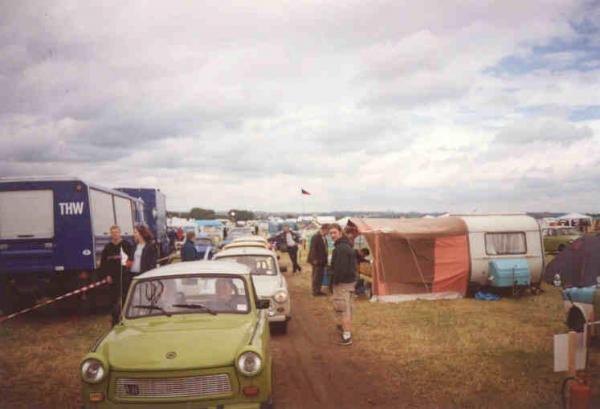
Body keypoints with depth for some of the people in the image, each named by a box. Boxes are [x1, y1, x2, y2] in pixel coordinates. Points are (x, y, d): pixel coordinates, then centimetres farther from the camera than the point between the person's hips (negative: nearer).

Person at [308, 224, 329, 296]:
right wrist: (315, 260, -22)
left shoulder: (324, 237, 12)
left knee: (320, 276, 11)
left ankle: (318, 290, 18)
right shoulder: (316, 237, -15)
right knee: (316, 276, -1)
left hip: (322, 261, 8)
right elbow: (313, 249, -19)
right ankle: (315, 291, 7)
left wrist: (325, 260, 13)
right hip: (317, 261, -8)